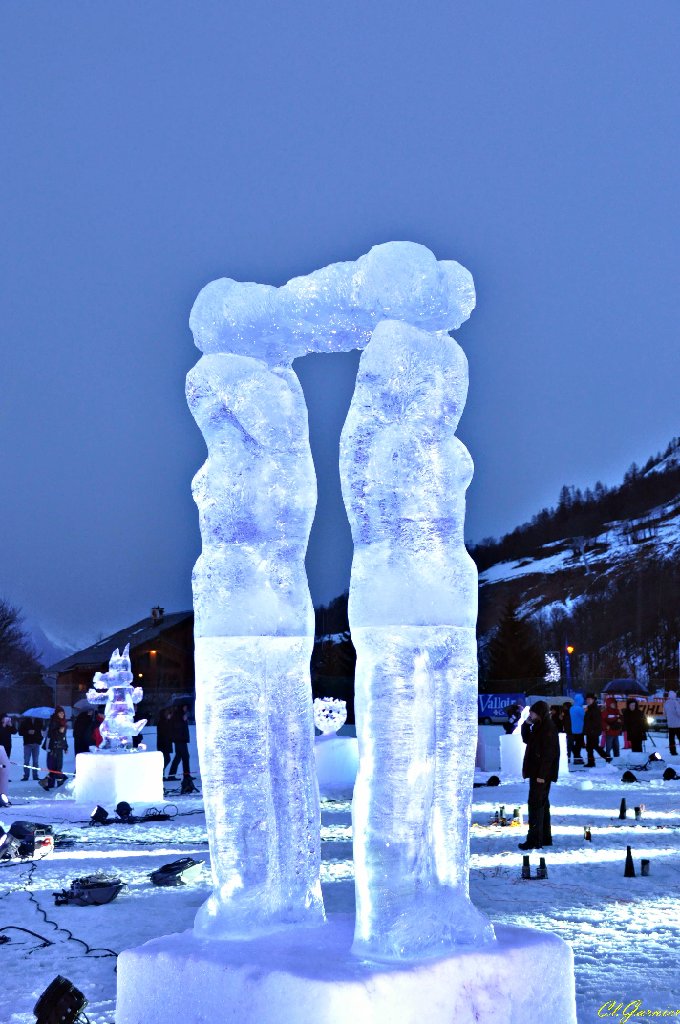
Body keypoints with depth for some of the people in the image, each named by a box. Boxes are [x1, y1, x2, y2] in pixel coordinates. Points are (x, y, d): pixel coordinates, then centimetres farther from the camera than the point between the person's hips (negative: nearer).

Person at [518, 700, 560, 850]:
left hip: (541, 773, -10)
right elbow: (527, 740, 25)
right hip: (536, 772, 10)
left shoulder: (548, 728, -17)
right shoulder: (539, 727, 13)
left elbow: (548, 753, -22)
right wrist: (527, 724, 10)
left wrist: (541, 774, -24)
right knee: (542, 804, 15)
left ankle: (534, 840, -9)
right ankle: (545, 837, 23)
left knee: (536, 804, -9)